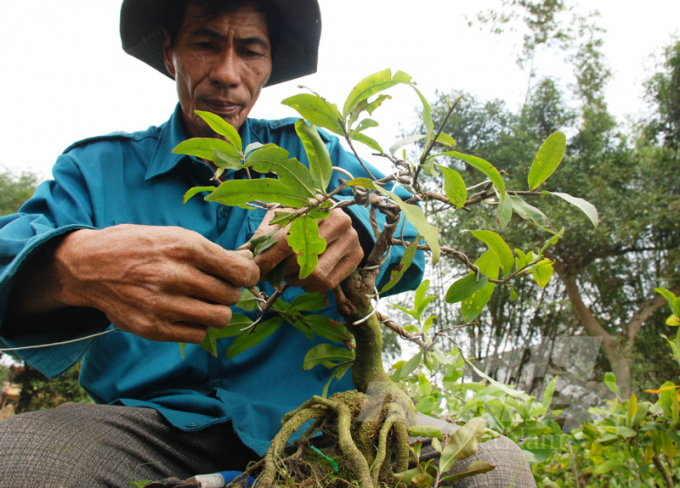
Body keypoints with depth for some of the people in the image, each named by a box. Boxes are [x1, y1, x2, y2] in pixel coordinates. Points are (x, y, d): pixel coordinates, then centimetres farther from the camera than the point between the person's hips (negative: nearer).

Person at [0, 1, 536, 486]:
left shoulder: (308, 153, 13)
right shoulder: (96, 167, 9)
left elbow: (407, 228, 2)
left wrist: (351, 226, -24)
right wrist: (74, 266, -34)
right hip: (154, 422, 0)